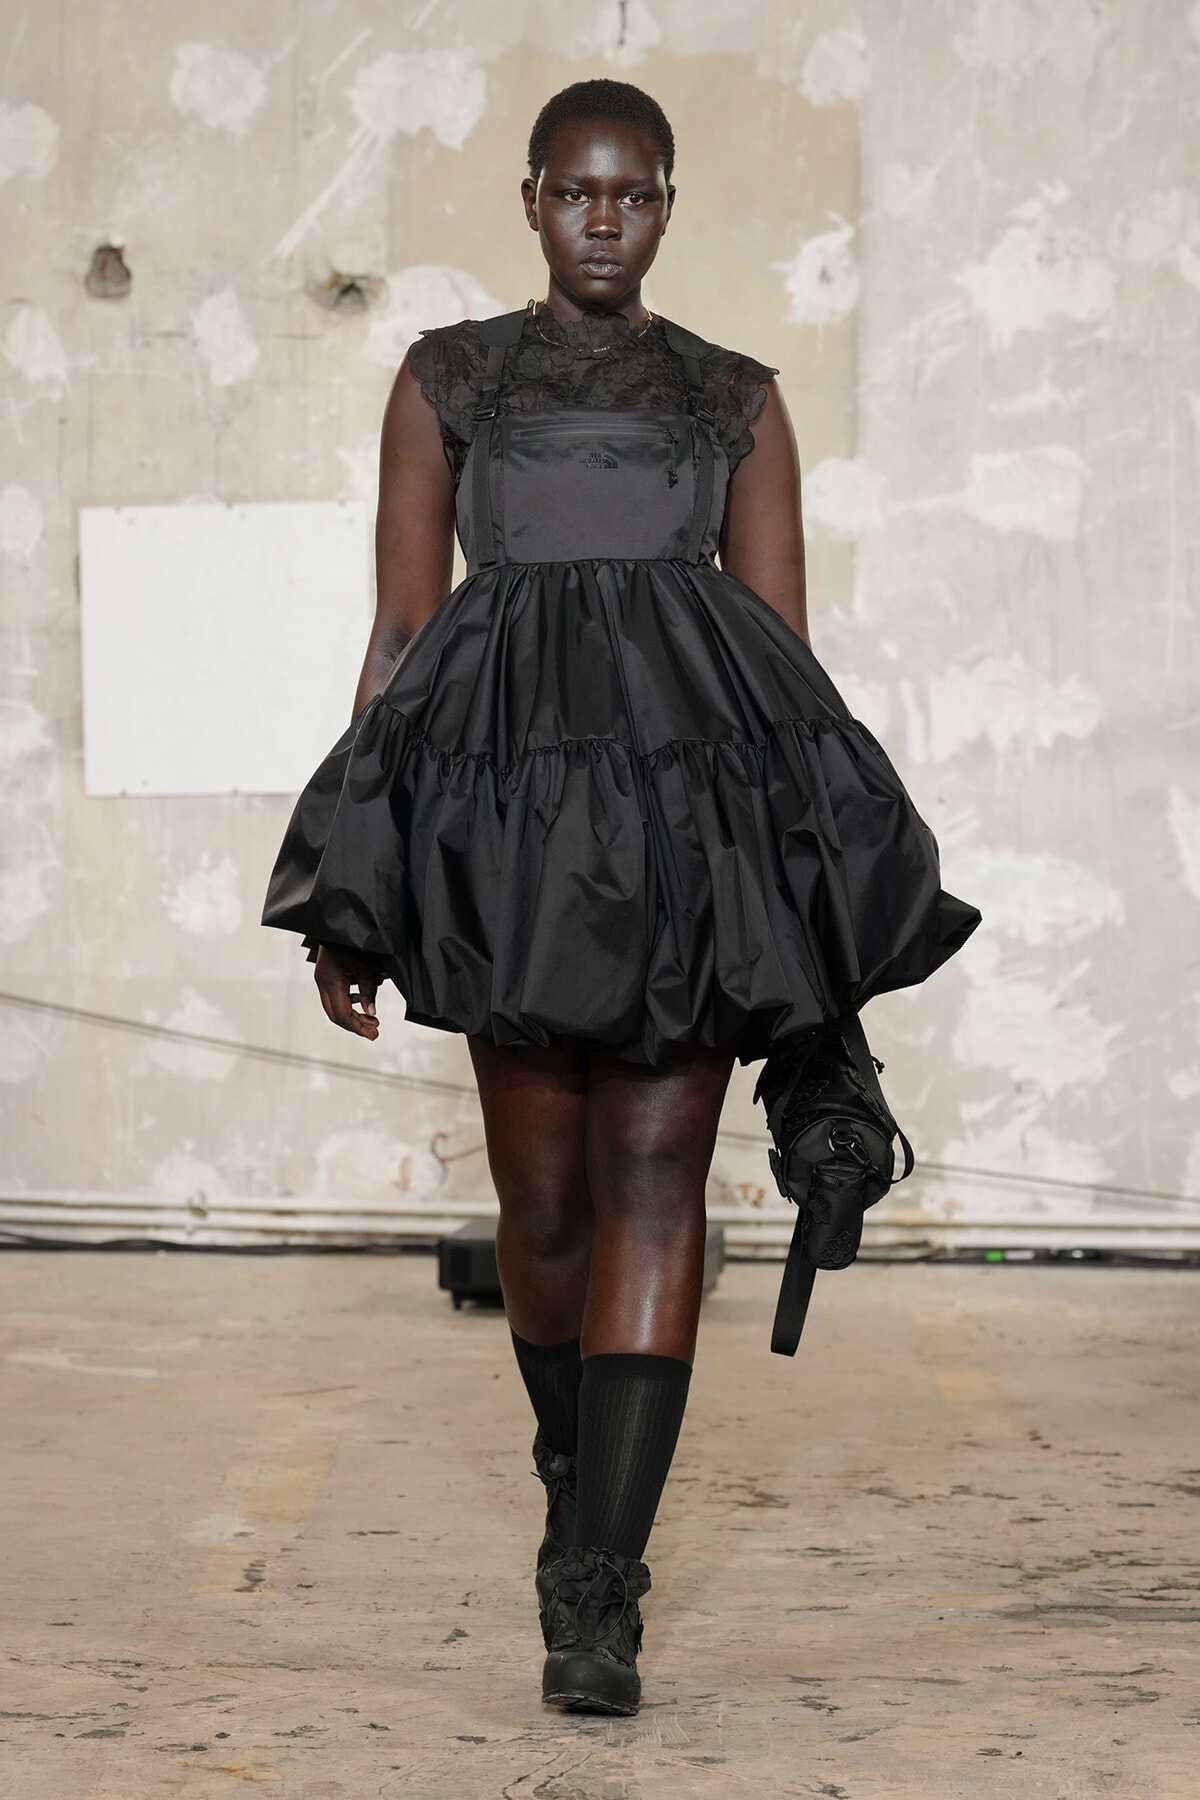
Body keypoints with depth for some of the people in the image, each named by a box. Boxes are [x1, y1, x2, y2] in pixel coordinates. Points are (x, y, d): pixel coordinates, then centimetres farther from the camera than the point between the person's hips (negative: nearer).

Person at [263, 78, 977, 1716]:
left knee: (654, 1176, -10)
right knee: (542, 1193, 5)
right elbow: (399, 627, 11)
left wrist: (819, 888, 7)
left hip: (694, 793, 0)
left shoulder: (737, 401, 16)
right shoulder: (447, 380, 15)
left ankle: (595, 1595, -10)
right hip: (515, 793, 0)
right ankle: (580, 1474, 33)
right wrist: (351, 897, 5)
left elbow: (786, 647, 13)